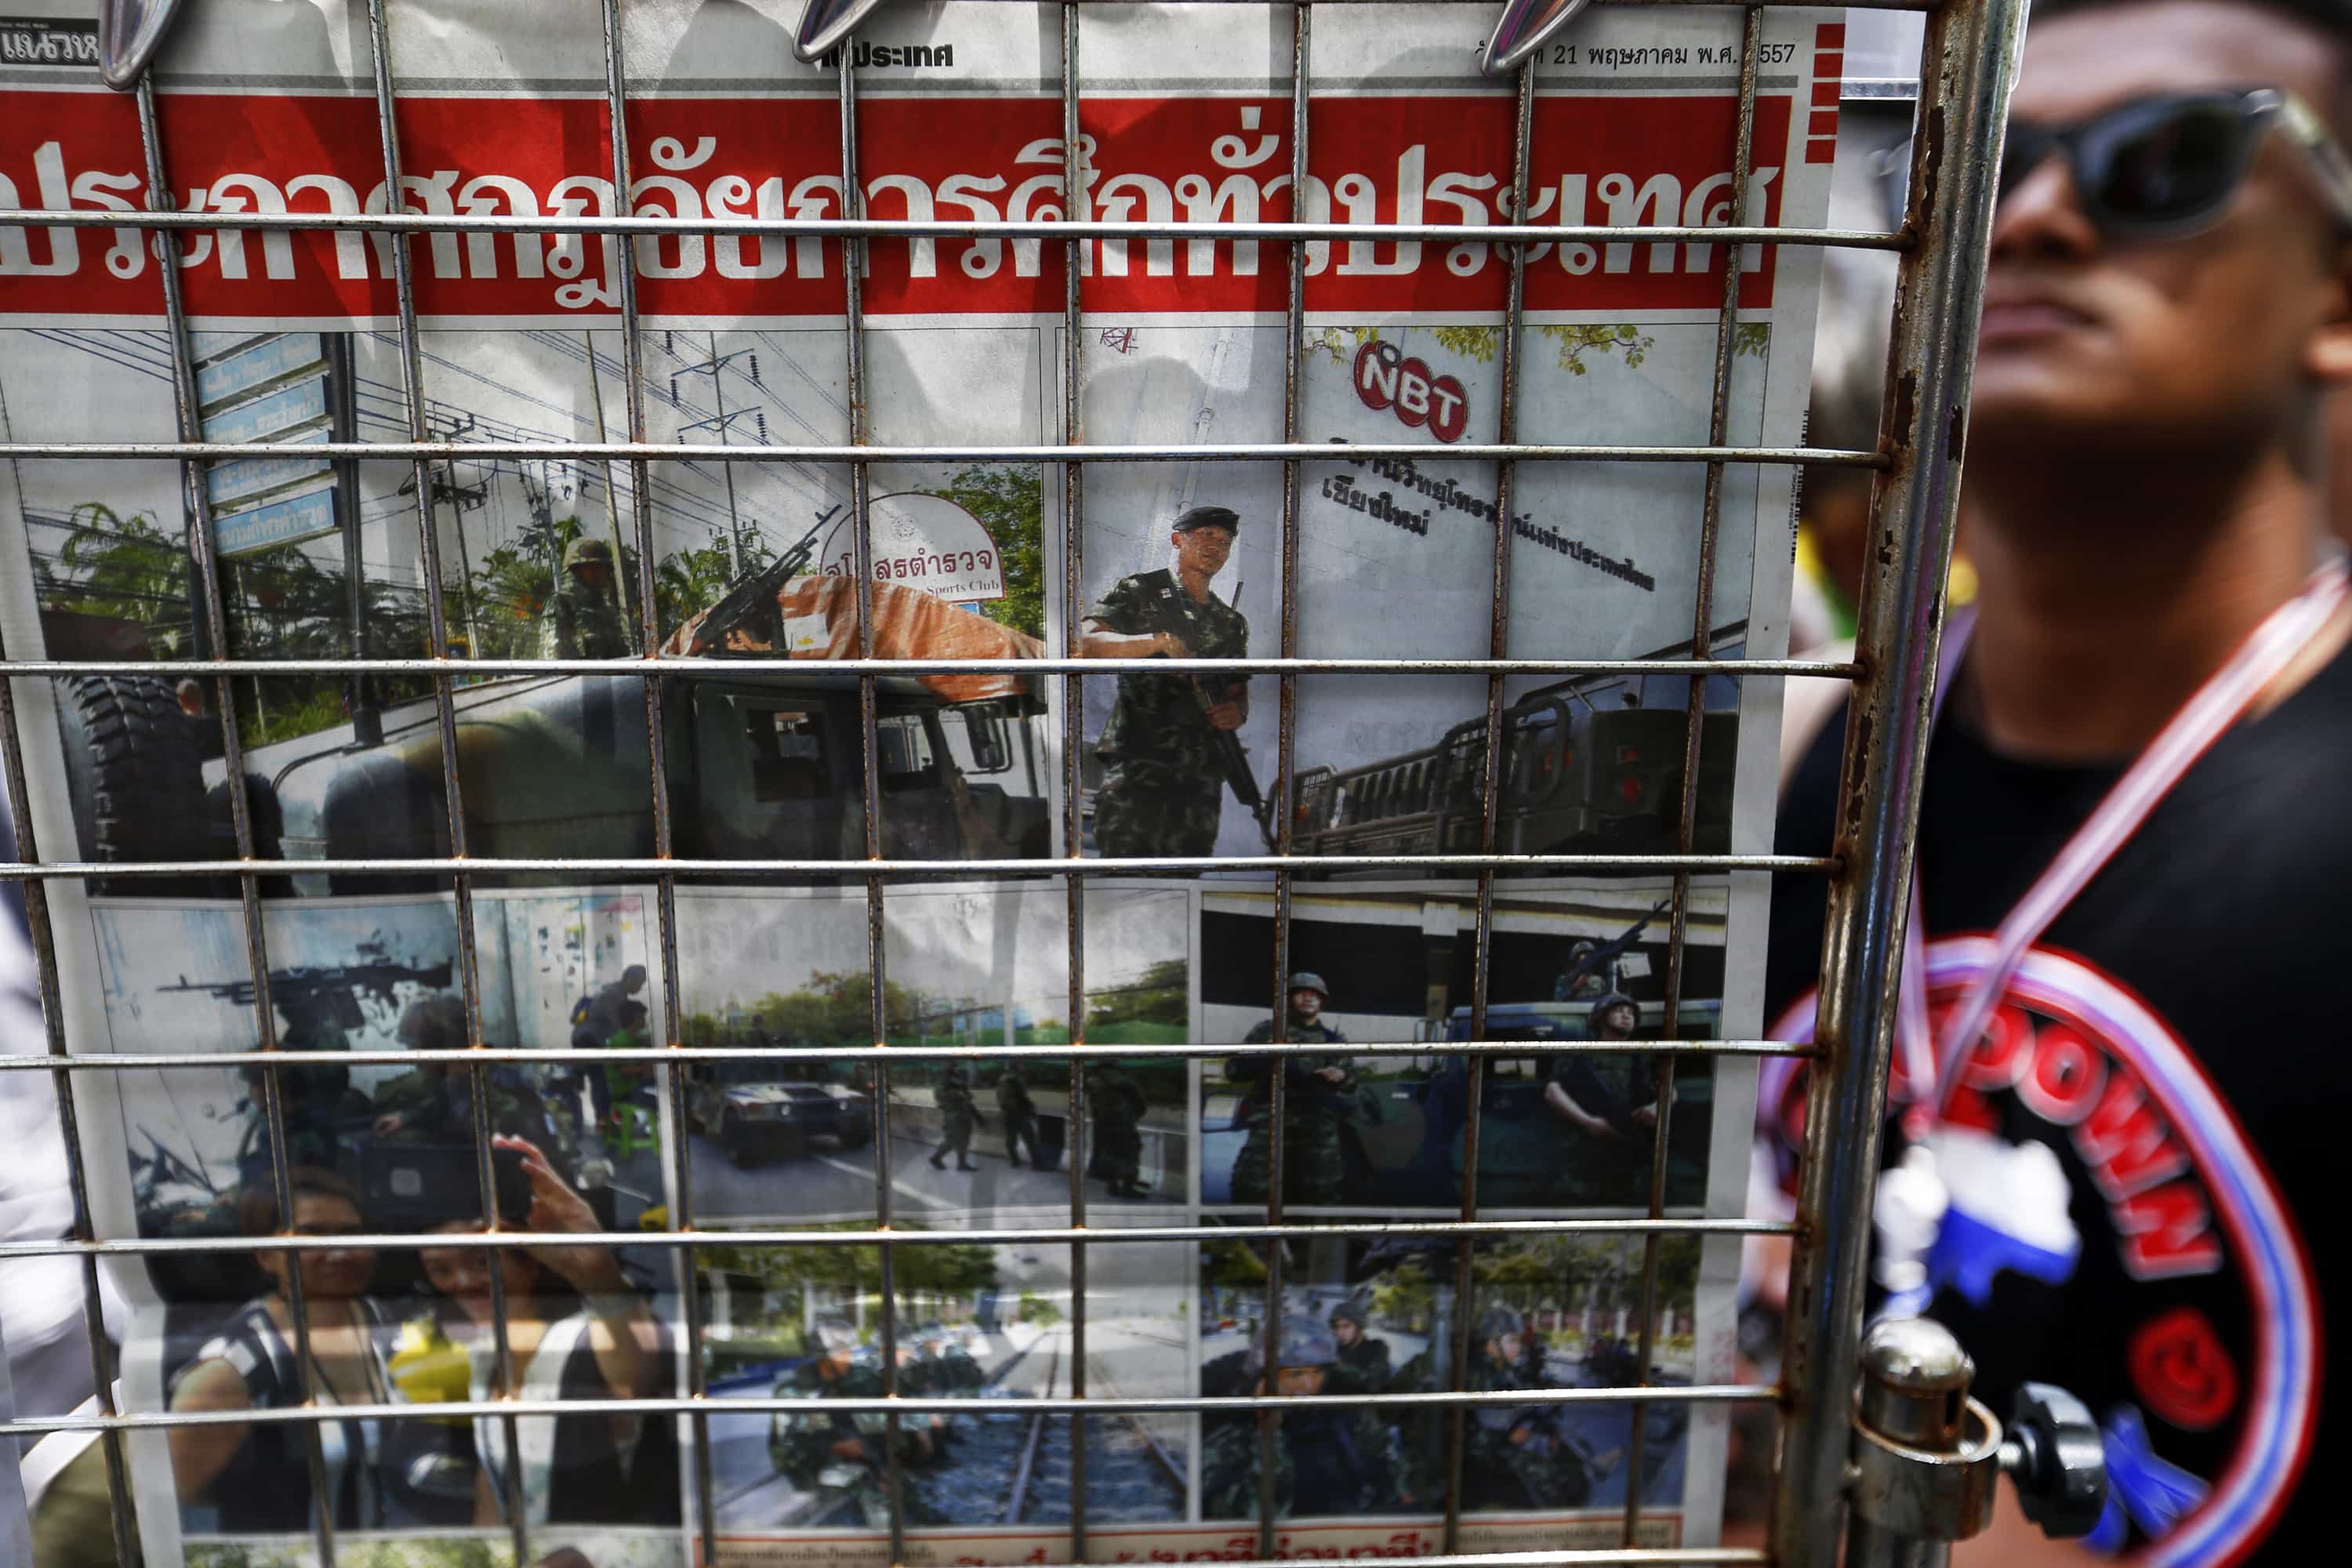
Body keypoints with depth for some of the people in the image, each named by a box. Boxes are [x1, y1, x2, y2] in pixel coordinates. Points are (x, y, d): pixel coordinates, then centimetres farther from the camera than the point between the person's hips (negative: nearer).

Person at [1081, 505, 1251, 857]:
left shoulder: (1232, 623, 20)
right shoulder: (1139, 592, 3)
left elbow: (1239, 692, 23)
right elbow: (1089, 643, -12)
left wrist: (1237, 711, -3)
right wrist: (1161, 642, -24)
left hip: (1202, 777, 5)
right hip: (1137, 768, -5)